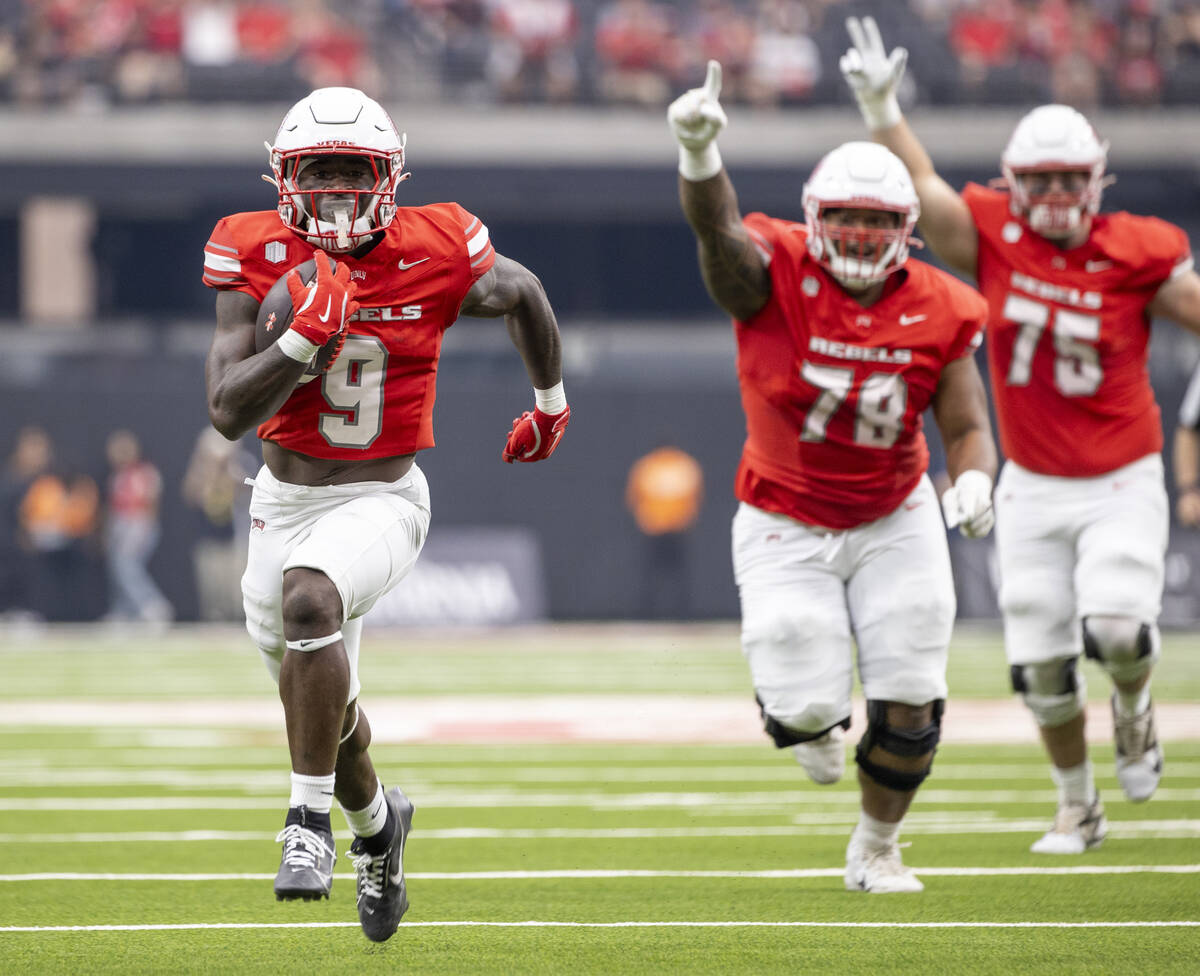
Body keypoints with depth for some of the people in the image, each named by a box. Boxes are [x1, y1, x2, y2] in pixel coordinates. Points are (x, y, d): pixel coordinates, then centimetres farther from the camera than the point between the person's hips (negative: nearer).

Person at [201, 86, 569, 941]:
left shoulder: (436, 254, -13)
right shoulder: (258, 258, -11)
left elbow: (522, 296, 10)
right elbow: (228, 412, -16)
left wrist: (553, 402, 23)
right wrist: (302, 337, -29)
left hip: (381, 497, -3)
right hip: (286, 497, 3)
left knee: (309, 598, -36)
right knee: (322, 704, 18)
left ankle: (311, 819, -27)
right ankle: (375, 821, 51)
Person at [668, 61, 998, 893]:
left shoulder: (937, 312, -10)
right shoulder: (774, 274, -18)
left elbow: (968, 427, -4)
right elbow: (716, 226, -39)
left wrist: (974, 481, -28)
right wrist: (699, 150, -61)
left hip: (894, 523, 2)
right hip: (787, 530, -2)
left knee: (909, 707, -2)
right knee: (807, 710, -8)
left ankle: (875, 848, 26)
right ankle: (811, 724, 34)